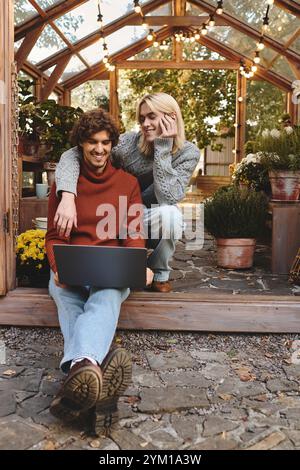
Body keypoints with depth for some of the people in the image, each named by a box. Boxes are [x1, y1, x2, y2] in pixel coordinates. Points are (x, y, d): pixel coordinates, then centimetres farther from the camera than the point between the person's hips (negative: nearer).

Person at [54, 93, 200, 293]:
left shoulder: (189, 153, -14)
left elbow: (168, 197, -29)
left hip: (158, 226, 0)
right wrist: (67, 197, -42)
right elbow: (72, 155, -25)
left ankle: (161, 274, -4)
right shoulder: (129, 142, -17)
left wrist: (163, 147, -29)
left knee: (170, 214, -34)